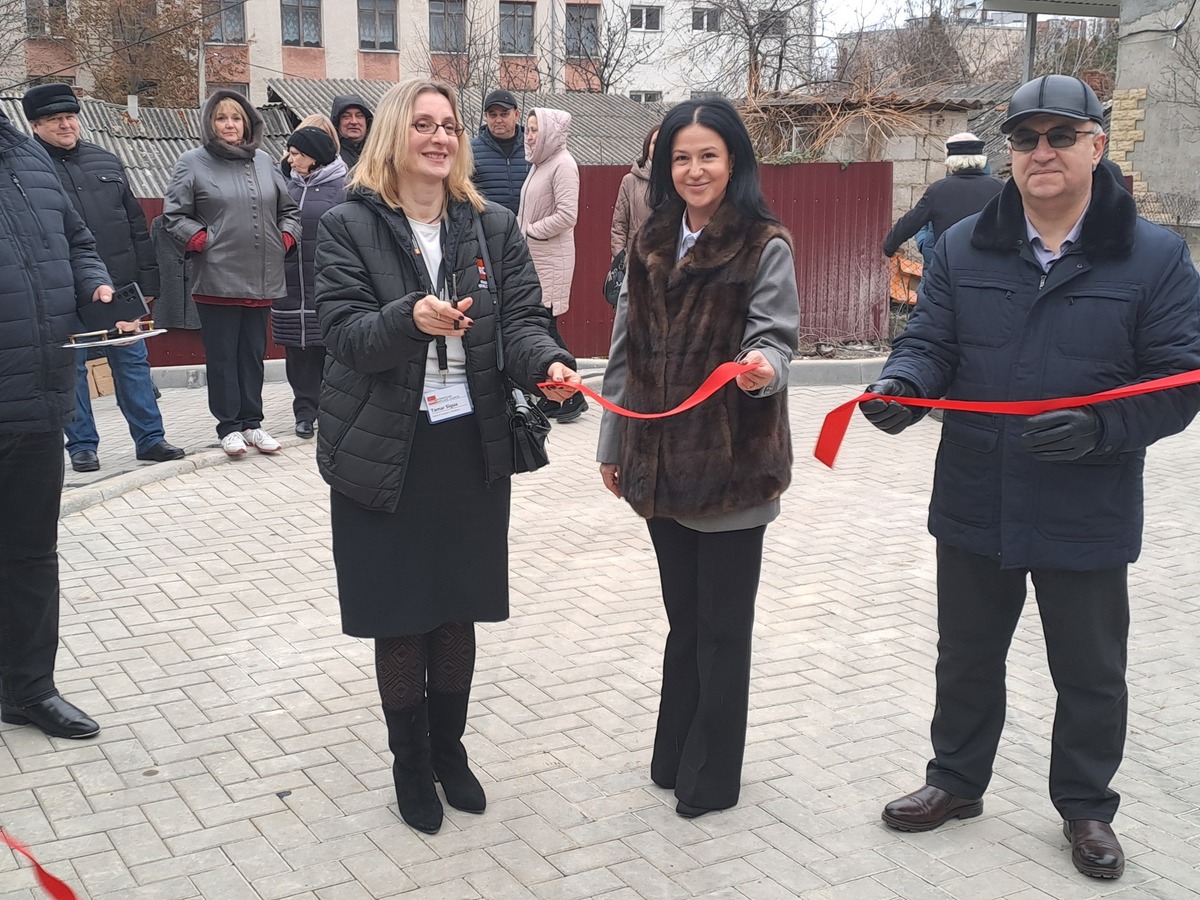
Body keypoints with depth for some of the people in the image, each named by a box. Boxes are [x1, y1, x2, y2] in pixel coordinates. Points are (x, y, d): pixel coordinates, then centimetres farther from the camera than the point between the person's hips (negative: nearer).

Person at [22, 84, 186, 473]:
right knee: (71, 367, 5)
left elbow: (137, 225, 14)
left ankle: (149, 438, 14)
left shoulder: (106, 162, 12)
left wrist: (147, 280, 9)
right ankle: (82, 445, 16)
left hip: (120, 288, 4)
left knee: (132, 361, 7)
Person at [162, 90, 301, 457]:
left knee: (253, 354, 11)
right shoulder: (193, 163, 0)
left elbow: (288, 209, 21)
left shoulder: (264, 161, 12)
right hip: (217, 280, -4)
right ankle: (229, 426, 10)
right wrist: (202, 241, -9)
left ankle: (252, 422, 20)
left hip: (262, 280, 4)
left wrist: (285, 238, 6)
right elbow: (174, 215, 1)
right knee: (223, 355, 1)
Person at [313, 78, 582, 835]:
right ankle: (411, 763, 28)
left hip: (473, 447, 3)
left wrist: (549, 364, -27)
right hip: (382, 452, -2)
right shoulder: (349, 226, -5)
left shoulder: (494, 227, 4)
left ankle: (449, 749, 34)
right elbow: (345, 333, -14)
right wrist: (410, 320, -34)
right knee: (400, 618, 8)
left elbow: (523, 321, -4)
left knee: (458, 613, 13)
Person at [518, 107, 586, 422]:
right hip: (532, 258, 9)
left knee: (546, 328, -7)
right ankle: (550, 397, 16)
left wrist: (530, 231, -12)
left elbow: (567, 215, -19)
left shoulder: (563, 164, -11)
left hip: (551, 260, -9)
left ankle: (573, 395, 4)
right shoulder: (539, 164, 15)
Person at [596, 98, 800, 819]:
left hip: (733, 464, -5)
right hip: (661, 461, 5)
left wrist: (764, 366, -37)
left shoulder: (765, 247, -6)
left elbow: (775, 336, -14)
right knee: (683, 617, 17)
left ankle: (711, 776, 19)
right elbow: (628, 352, 13)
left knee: (721, 626, 5)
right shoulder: (652, 247, 10)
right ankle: (674, 758, 30)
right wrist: (614, 446, 14)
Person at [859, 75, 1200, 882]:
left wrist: (1099, 428, -25)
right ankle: (957, 780, 40)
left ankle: (1087, 807, 36)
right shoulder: (964, 247, 2)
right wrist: (902, 386, -22)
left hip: (1088, 514, -2)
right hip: (974, 506, 3)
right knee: (967, 657, 19)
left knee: (1090, 674, 14)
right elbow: (930, 341, 1)